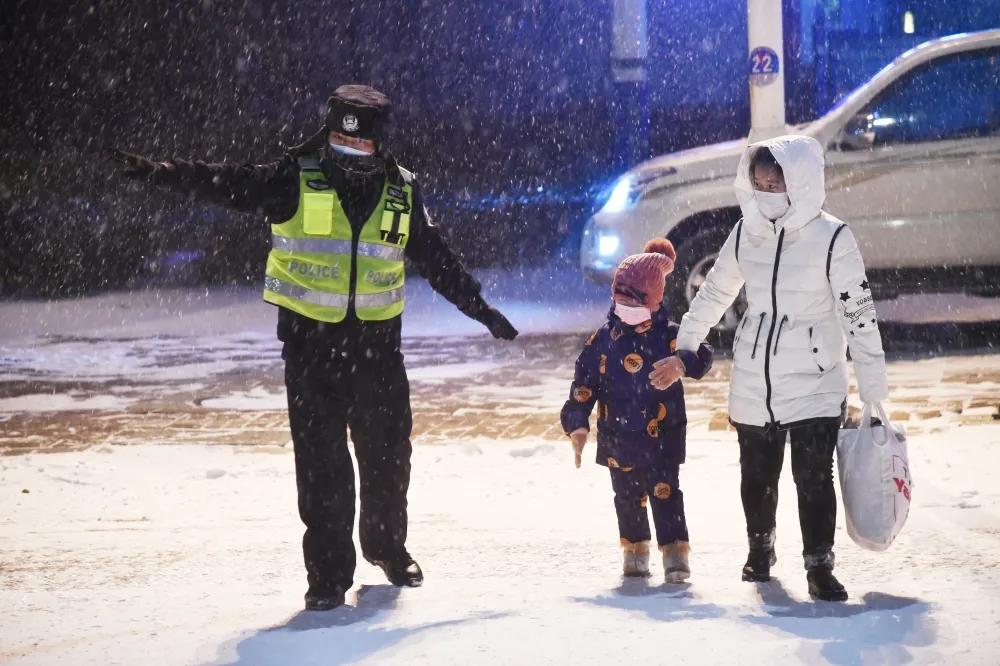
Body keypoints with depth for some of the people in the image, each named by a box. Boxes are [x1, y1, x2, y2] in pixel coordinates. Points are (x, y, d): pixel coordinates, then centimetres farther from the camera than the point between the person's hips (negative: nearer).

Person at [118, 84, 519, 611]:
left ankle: (388, 546, 34)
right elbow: (228, 185, -14)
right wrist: (161, 173, -27)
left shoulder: (401, 192, 5)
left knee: (388, 452, 11)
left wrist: (483, 312, 19)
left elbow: (438, 261, 15)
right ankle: (328, 573, 3)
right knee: (321, 460, -4)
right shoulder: (296, 181, -4)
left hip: (377, 343, 3)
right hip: (311, 341, -3)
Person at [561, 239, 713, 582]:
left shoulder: (668, 336, -5)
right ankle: (635, 549, 30)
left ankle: (675, 552, -6)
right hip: (618, 437, 3)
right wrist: (578, 425, -6)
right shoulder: (603, 340, 0)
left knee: (665, 492, -8)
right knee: (628, 497, 14)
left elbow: (699, 357, -14)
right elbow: (583, 385, 2)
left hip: (661, 435, -3)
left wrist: (680, 362, -37)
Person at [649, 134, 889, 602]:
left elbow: (860, 317, -11)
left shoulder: (832, 239, -13)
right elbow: (713, 295, 15)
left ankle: (819, 567, 0)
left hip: (814, 384, -4)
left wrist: (873, 392, -13)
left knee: (814, 477, -12)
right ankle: (760, 549, 37)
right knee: (757, 475, 15)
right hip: (752, 383, 4)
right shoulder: (747, 234, 0)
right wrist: (683, 353, 19)